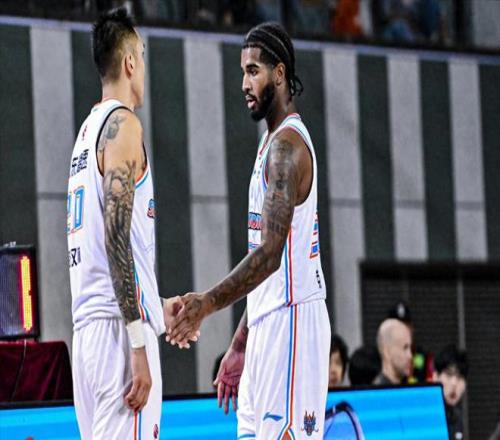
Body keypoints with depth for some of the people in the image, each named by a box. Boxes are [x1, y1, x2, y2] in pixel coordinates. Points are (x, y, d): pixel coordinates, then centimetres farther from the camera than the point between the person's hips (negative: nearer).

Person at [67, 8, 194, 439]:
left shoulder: (89, 130, 20)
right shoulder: (122, 124, -7)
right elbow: (117, 234, -17)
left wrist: (157, 305, 32)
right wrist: (138, 344, -20)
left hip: (88, 325, 9)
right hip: (120, 327, -9)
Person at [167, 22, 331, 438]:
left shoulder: (287, 145, -13)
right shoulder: (272, 142, 19)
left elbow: (271, 254, -23)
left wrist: (208, 303, -29)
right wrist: (239, 346, 23)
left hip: (290, 322, -10)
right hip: (266, 325, 10)